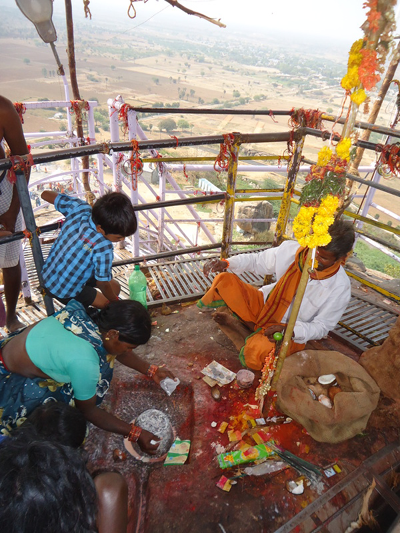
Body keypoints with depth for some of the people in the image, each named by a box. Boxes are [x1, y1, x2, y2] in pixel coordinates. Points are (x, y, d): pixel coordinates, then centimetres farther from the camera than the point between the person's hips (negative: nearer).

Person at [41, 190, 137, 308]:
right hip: (65, 292, -7)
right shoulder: (103, 248, -39)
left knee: (114, 286, 12)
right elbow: (103, 284, -22)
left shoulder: (80, 208, -21)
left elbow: (45, 194, -3)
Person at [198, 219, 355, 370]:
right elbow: (257, 261, -1)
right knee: (224, 281, -20)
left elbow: (322, 327, -11)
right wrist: (225, 263, -17)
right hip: (262, 305, 3)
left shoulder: (340, 288, -19)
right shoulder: (291, 250, -15)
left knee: (253, 357, -34)